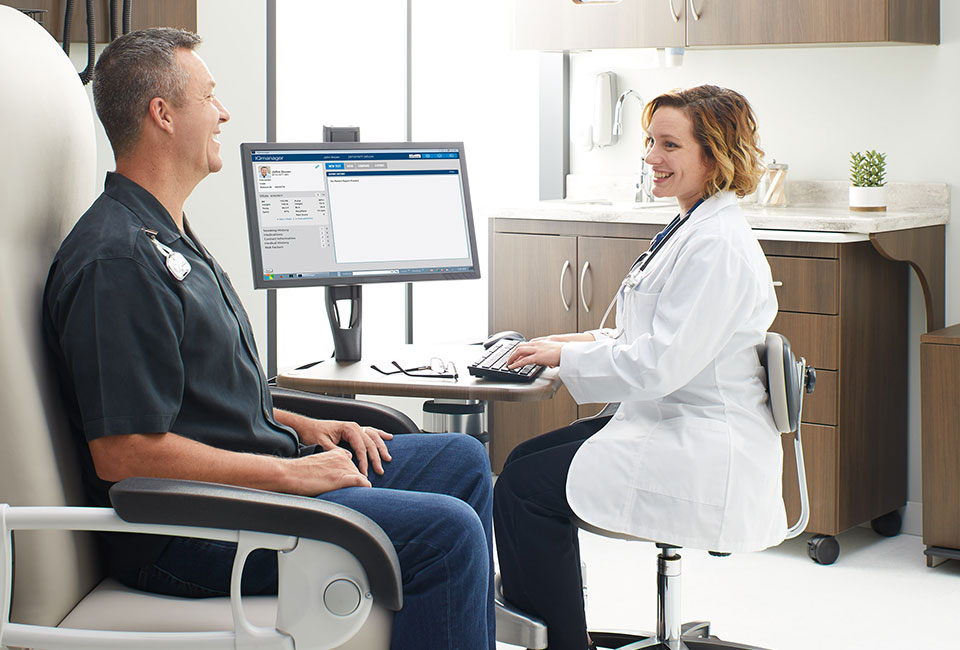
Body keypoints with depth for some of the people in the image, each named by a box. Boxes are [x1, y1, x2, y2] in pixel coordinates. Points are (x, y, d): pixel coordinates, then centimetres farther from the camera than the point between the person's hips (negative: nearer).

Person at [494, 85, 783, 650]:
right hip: (672, 422, 11)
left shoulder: (717, 245, -20)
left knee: (523, 487, -11)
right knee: (527, 457, 10)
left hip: (706, 455, -11)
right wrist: (593, 340, 9)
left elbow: (659, 365, -23)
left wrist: (566, 354, -11)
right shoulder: (692, 229, 12)